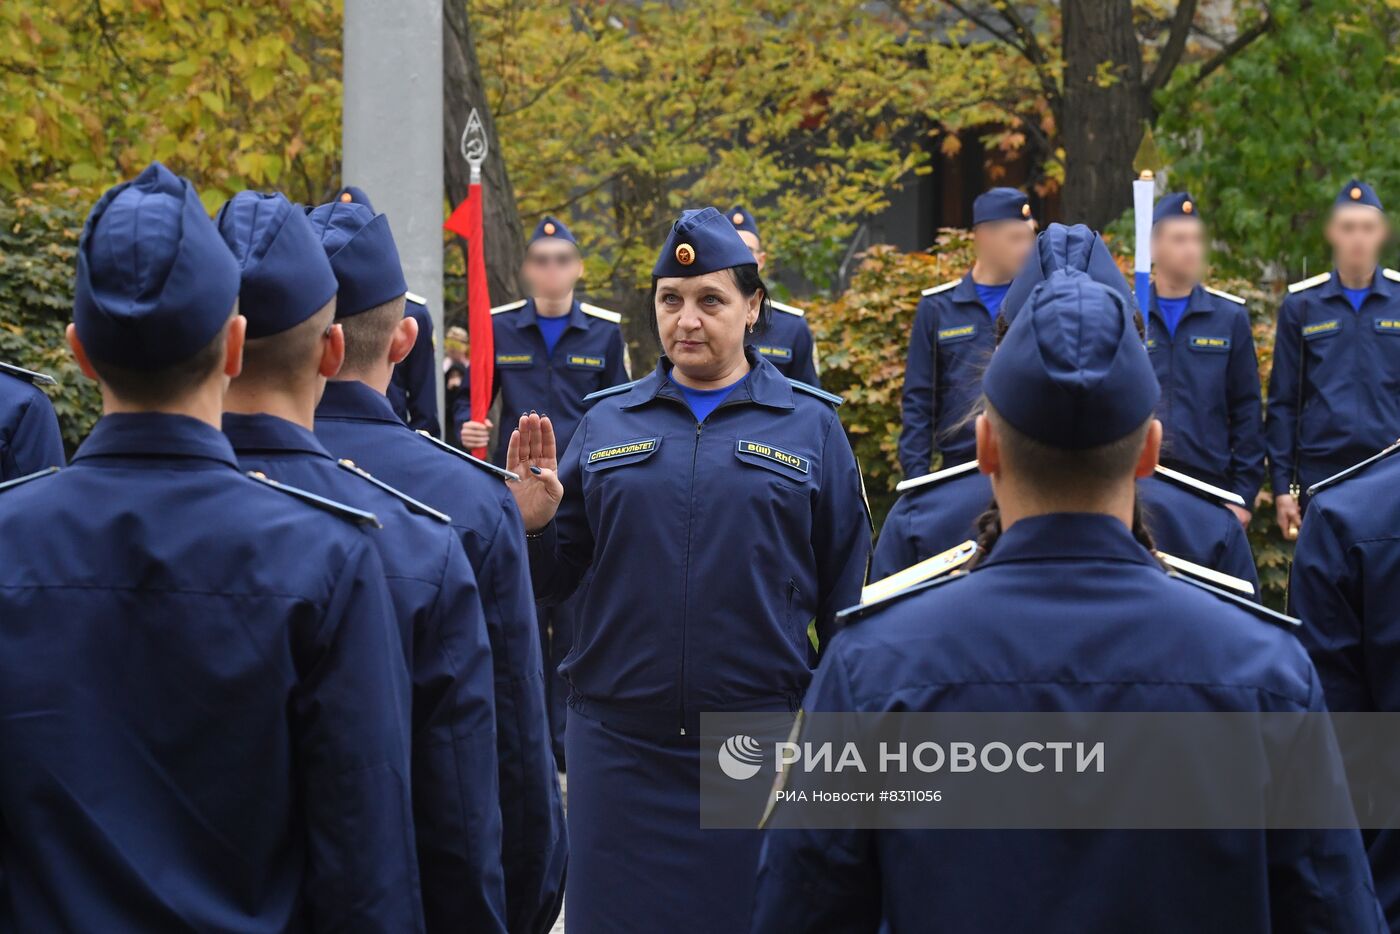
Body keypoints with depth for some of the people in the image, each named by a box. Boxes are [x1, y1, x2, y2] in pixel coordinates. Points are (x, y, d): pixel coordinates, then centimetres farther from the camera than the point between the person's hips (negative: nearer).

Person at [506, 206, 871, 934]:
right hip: (620, 745, 2)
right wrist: (534, 523, -12)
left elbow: (846, 596, 5)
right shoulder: (607, 425, 7)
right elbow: (551, 583, 9)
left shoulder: (809, 426, 2)